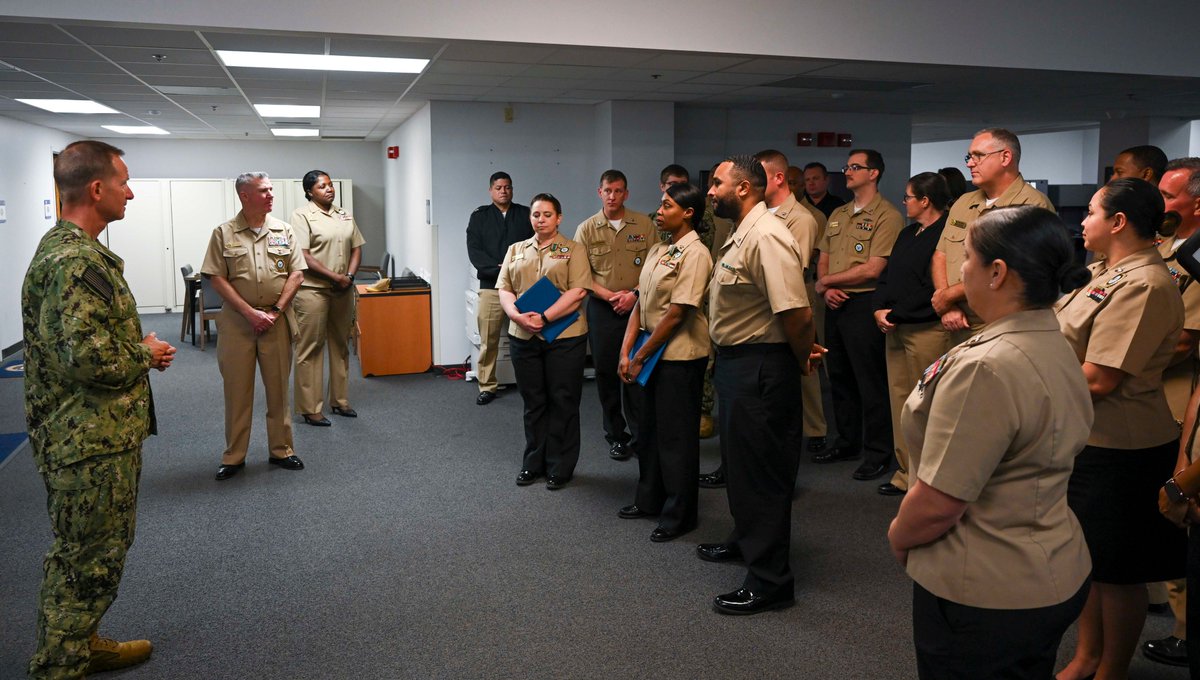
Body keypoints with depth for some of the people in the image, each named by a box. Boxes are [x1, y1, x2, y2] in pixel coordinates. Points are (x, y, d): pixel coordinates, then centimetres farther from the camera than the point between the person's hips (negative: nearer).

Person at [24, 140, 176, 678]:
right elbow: (89, 357, -30)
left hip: (96, 433, 11)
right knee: (87, 562, 3)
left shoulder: (66, 248, 13)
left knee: (90, 553, 22)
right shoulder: (74, 263, -22)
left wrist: (140, 346, 7)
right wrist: (146, 355, -12)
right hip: (91, 440, -11)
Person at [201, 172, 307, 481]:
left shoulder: (284, 230, 6)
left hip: (276, 319, 2)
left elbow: (296, 274, 3)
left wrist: (276, 311, -7)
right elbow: (218, 278, -4)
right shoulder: (224, 233, 0)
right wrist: (250, 313, -13)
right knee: (237, 389, 5)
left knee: (278, 387, 8)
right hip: (236, 320, -1)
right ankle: (234, 456, 15)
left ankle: (281, 450, 20)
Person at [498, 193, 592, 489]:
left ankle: (560, 468, 14)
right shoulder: (516, 250, 14)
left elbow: (578, 291, -10)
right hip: (523, 337, 4)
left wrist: (545, 317, -19)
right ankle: (533, 464, 24)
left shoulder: (573, 250, 1)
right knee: (533, 403, 12)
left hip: (564, 336, -4)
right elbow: (504, 290, 7)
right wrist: (518, 316, -12)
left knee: (563, 402, 3)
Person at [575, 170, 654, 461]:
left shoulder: (644, 225, 3)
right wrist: (610, 295, -11)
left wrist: (634, 293, -12)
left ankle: (641, 435, 12)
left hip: (638, 307, -1)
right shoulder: (586, 229, 4)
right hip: (602, 309, 1)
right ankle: (616, 436, 20)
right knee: (606, 374, 6)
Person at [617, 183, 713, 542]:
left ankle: (679, 514, 16)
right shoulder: (658, 251, 10)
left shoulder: (694, 254, -15)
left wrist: (640, 357, -13)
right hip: (653, 352, 8)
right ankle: (649, 499, 33)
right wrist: (625, 352, -1)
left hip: (681, 355, -8)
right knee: (650, 428, 17)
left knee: (676, 435, 2)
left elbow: (677, 313, -18)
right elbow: (641, 303, 8)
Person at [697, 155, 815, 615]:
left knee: (760, 471, -2)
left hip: (759, 370, -10)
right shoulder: (741, 235, 12)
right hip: (734, 364, 11)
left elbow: (797, 314, -28)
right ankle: (744, 540, 44)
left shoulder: (766, 237, -22)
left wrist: (801, 363, -12)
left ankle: (770, 582, 10)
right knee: (739, 461, 24)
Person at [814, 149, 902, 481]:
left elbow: (872, 269, -17)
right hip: (835, 305, 8)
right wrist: (826, 289, -5)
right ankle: (848, 442, 28)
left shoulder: (887, 215, -9)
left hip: (864, 304, -8)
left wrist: (826, 281, -8)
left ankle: (878, 454, 8)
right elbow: (823, 260, 16)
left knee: (871, 382, -2)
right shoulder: (837, 215, 16)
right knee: (840, 376, 15)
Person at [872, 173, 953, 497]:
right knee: (899, 399, 12)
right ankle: (906, 474, 21)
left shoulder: (944, 235, -13)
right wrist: (880, 310, 0)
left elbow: (932, 290, -20)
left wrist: (893, 314, -13)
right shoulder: (907, 234, 17)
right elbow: (886, 275, 17)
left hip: (926, 330, -9)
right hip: (895, 329, 9)